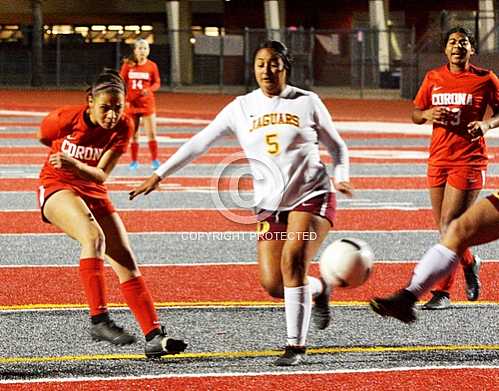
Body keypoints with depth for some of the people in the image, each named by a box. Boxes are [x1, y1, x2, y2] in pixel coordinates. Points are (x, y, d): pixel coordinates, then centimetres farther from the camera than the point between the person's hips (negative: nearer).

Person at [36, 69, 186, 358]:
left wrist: (75, 163, -33)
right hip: (57, 188, -5)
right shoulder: (65, 119, -18)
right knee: (94, 236, -33)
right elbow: (42, 138, 7)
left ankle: (154, 336, -2)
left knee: (127, 262, -3)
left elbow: (101, 176, -17)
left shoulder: (123, 127, -11)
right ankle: (99, 320, -38)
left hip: (94, 193, 5)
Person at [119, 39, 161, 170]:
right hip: (132, 104, 1)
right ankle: (134, 161, 15)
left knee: (151, 133, -4)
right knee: (133, 135, 7)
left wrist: (149, 89, -17)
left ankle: (154, 160, 4)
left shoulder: (152, 66, -3)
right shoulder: (128, 65, -2)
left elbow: (157, 83, 3)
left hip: (147, 103, -1)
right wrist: (124, 98, -6)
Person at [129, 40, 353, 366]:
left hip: (313, 195, -3)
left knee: (293, 260, -25)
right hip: (270, 204, 3)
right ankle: (318, 290, 27)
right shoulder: (242, 108, 5)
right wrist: (160, 175, 1)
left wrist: (341, 177, -9)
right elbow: (200, 143, 5)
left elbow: (337, 146, 10)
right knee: (273, 284, -7)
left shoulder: (307, 102, 0)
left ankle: (297, 344, -14)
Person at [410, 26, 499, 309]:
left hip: (469, 161, -5)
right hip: (438, 159, 5)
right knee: (444, 228, 9)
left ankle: (442, 292, -6)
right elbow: (415, 114, 15)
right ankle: (470, 263, 35)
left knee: (449, 226, -12)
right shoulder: (433, 78, 9)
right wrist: (427, 114, -8)